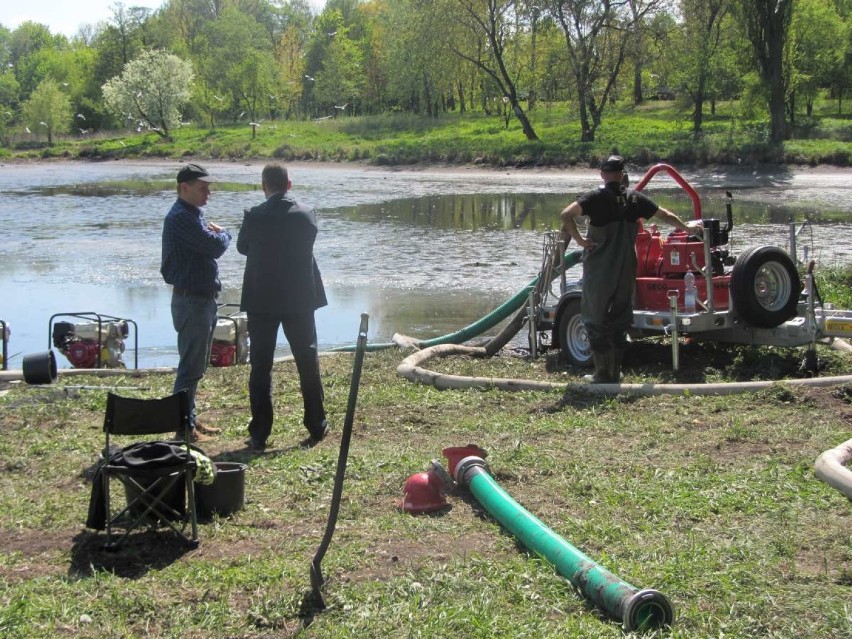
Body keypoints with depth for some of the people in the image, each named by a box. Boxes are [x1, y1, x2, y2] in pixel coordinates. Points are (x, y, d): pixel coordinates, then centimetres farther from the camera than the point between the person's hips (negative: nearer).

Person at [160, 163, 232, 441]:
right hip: (190, 301, -11)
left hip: (203, 299, 11)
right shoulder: (180, 218, -18)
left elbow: (211, 248, 17)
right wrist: (223, 234, -4)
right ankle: (184, 426, 0)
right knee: (190, 368, -6)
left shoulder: (193, 215, 16)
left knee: (197, 366, 16)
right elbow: (216, 246, -23)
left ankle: (190, 419, 25)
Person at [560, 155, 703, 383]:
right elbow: (666, 216, 16)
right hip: (625, 268, 4)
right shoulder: (635, 198, 4)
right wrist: (686, 227, 32)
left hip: (599, 269, -4)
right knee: (620, 317, 15)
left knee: (596, 317, 5)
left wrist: (579, 240, -14)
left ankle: (603, 374, 4)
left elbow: (566, 215, -25)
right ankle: (616, 372, 19)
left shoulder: (596, 197, -9)